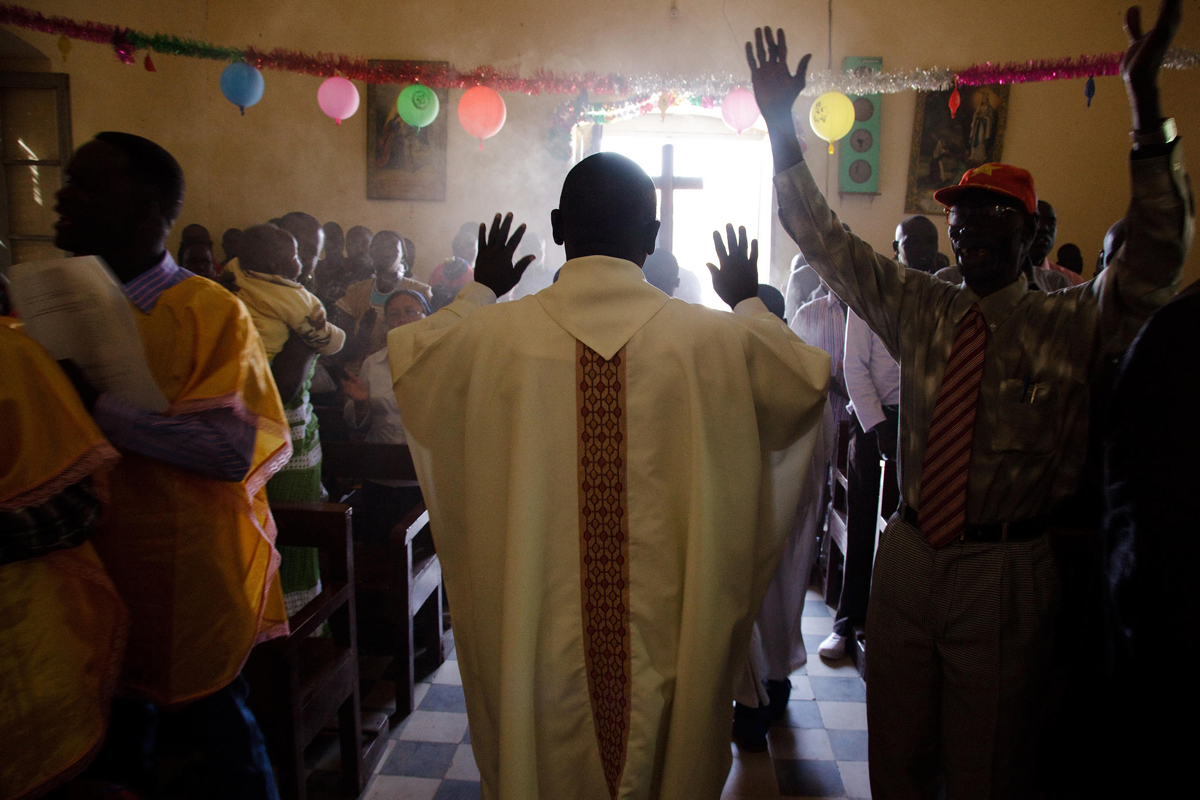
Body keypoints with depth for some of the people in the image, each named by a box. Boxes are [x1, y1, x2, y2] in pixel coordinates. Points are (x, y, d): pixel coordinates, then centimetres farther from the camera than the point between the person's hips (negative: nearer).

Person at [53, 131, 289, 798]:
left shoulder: (210, 311, -14)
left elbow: (243, 443, -26)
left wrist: (102, 409, -25)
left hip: (192, 581, -6)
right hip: (101, 571, 6)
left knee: (219, 718, 13)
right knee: (119, 729, 21)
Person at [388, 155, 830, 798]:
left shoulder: (492, 334, -11)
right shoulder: (718, 339, -12)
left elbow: (405, 352, 11)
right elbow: (811, 377, 9)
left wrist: (480, 291, 23)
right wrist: (749, 302, 21)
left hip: (533, 643, 1)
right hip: (666, 644, 0)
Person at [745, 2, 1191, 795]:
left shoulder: (1075, 324, -5)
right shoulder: (918, 307, 3)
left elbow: (1157, 258, -22)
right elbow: (821, 238, 2)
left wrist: (1147, 106, -31)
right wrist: (780, 125, -5)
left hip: (1004, 573, -3)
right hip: (908, 554, 3)